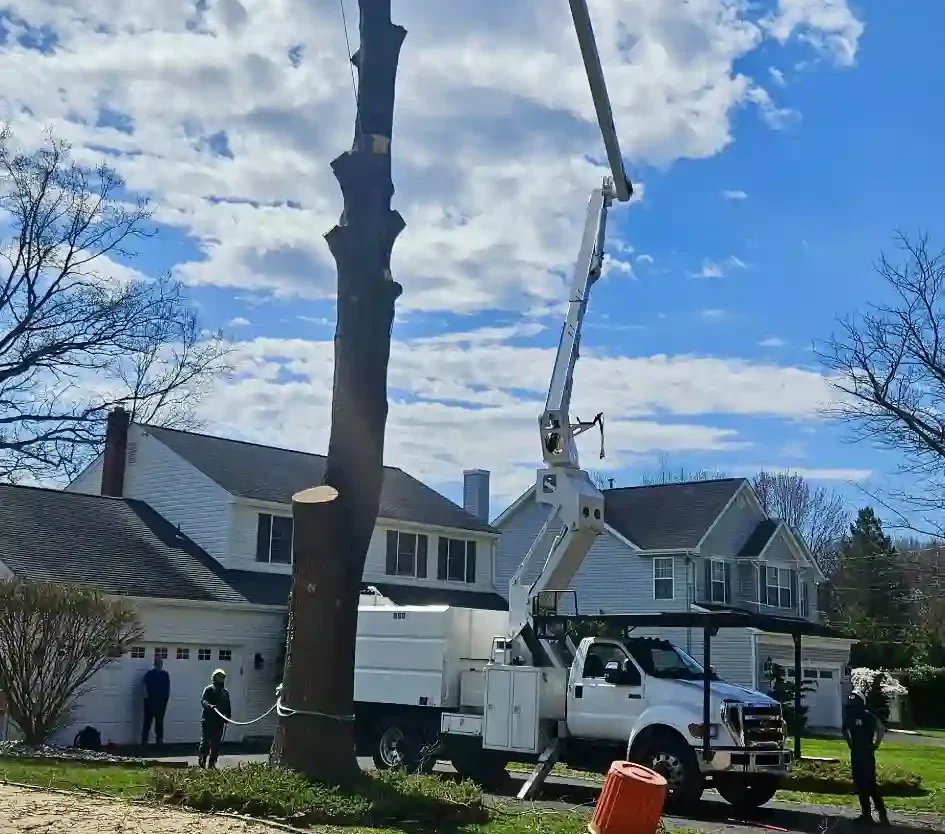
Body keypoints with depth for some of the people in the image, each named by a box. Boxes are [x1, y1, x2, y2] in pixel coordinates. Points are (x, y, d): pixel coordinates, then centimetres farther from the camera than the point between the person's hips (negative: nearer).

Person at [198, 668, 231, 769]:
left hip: (219, 721, 5)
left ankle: (212, 762, 8)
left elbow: (227, 707, 21)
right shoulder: (208, 690, 1)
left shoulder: (225, 693, 18)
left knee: (216, 742, 3)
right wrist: (209, 705, -32)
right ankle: (201, 760, -2)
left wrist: (228, 716, 8)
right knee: (205, 741, -9)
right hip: (208, 720, -5)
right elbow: (203, 700, -13)